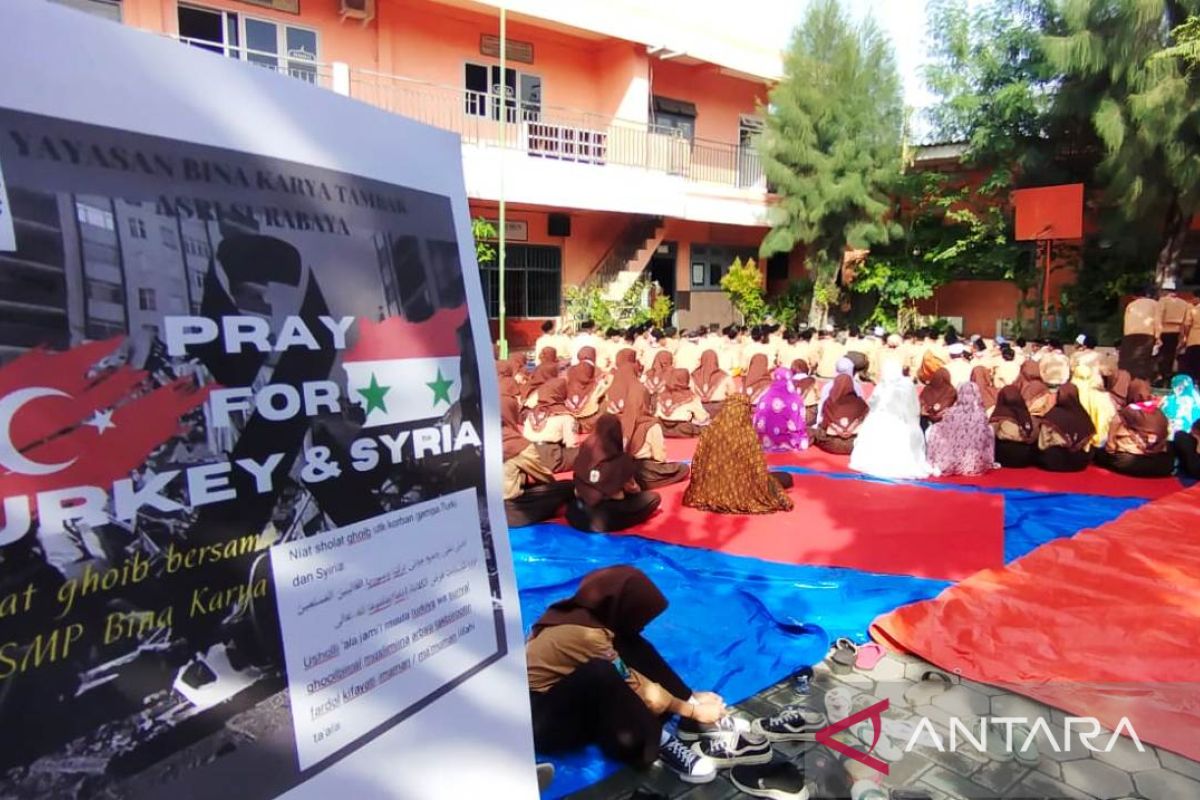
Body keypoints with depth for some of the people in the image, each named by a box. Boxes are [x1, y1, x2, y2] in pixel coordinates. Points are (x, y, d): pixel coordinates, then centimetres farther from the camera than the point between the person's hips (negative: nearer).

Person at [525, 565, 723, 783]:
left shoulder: (580, 614, -4)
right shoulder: (585, 634, -28)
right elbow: (638, 688, -19)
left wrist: (690, 698, 2)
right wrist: (693, 711, -9)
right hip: (541, 720, -9)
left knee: (631, 649, -5)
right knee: (599, 674, -36)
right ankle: (654, 745, -21)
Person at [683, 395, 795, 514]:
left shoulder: (709, 432, -10)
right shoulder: (749, 436, -18)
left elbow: (697, 465, -2)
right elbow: (758, 470, -11)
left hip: (712, 492, 3)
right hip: (742, 494, -2)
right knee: (786, 478, 19)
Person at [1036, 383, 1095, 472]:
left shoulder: (1051, 415, -17)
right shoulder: (1084, 416, -6)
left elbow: (1042, 446, -8)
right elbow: (1087, 448, 3)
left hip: (1054, 461, -4)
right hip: (1079, 463, 4)